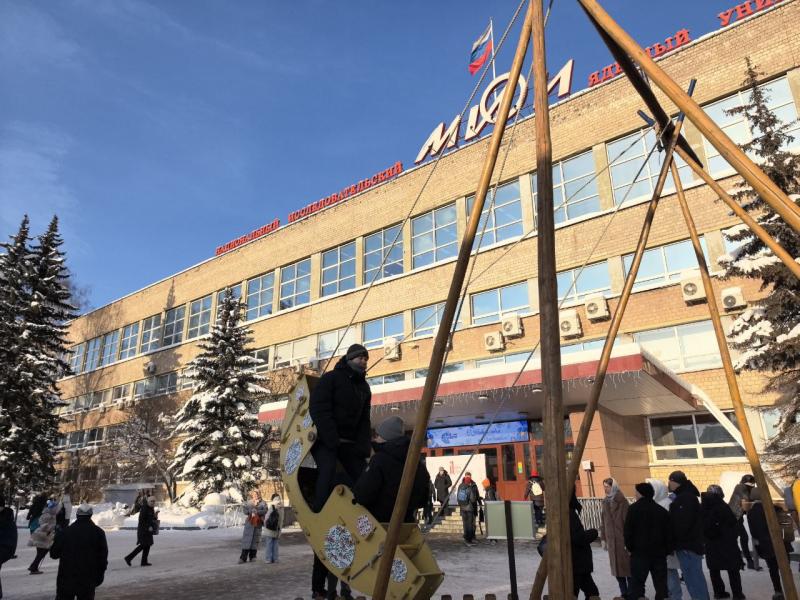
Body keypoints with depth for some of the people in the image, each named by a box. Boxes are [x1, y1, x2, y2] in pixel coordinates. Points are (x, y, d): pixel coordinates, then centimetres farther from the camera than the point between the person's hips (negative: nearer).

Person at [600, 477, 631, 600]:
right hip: (611, 540, 6)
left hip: (622, 538, -6)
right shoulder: (606, 502, 8)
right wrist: (603, 538, 9)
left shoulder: (622, 502, -11)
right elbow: (603, 522, 10)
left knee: (626, 565, 3)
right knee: (616, 566, 8)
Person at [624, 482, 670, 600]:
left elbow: (628, 531, -10)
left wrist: (630, 547, 2)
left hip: (640, 552, -4)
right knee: (661, 583, 13)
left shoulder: (635, 508, -7)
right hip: (659, 553, 5)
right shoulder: (662, 510, 6)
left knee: (637, 582, 0)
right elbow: (668, 532, 6)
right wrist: (667, 550, 13)